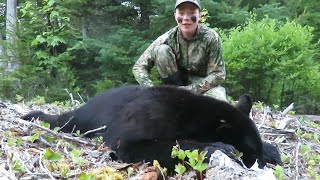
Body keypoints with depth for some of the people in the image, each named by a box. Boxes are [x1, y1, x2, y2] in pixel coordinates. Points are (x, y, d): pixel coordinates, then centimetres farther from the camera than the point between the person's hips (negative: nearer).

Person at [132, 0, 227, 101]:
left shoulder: (210, 37, -21)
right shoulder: (168, 39, -18)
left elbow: (218, 74, -19)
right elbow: (139, 67, -15)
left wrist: (189, 90, -30)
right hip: (175, 80, 2)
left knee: (218, 100, -36)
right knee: (161, 50, -24)